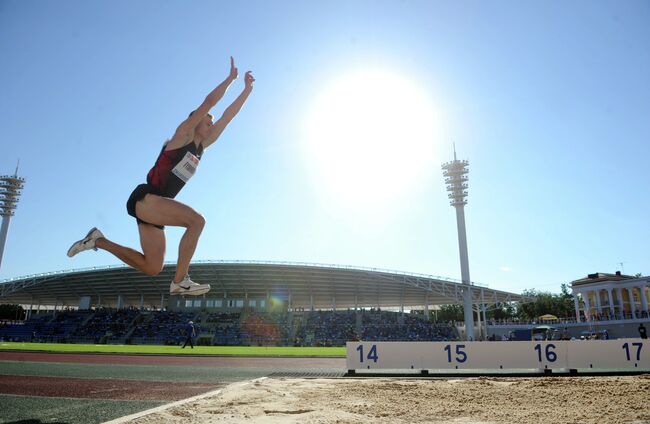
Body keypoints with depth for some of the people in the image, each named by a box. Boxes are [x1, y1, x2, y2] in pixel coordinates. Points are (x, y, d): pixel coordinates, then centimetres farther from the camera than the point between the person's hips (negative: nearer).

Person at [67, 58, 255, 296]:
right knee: (197, 220, -26)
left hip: (154, 206, 9)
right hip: (144, 198, -8)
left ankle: (98, 241, 19)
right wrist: (231, 77, 1)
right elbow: (209, 102, -8)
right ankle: (180, 281, -21)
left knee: (152, 268, 8)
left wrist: (247, 89, 23)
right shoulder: (184, 133, 0)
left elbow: (227, 116, 21)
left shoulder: (202, 145, 19)